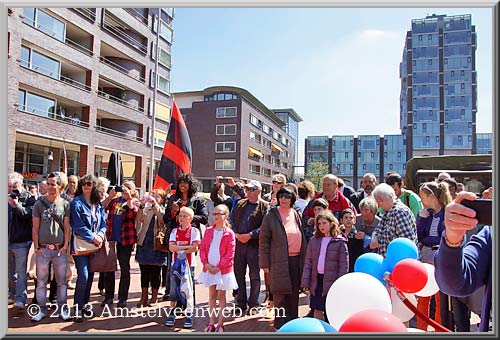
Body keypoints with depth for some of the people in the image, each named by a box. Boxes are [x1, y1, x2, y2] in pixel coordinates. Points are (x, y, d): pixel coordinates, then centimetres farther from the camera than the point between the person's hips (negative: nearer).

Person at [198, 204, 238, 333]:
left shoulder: (229, 233, -9)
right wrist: (206, 263, -9)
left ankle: (220, 323, 18)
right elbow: (202, 248, 4)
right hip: (209, 268, 4)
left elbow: (230, 254, -11)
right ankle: (211, 322, 21)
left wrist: (218, 267, -16)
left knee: (221, 295, 8)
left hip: (223, 269, -3)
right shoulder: (208, 231, 4)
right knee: (212, 295, 11)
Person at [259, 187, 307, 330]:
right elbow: (263, 239, -5)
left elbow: (302, 237, 16)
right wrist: (265, 262, -8)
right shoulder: (271, 216, -5)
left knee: (294, 293, 14)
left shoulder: (297, 215, 9)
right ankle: (280, 324, 15)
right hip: (279, 260, -5)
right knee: (280, 293, 1)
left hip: (296, 259, 5)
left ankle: (293, 321, 29)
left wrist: (304, 258, 12)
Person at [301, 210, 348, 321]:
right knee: (317, 311, 10)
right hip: (316, 280, 4)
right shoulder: (313, 240, 8)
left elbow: (344, 265, -6)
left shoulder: (340, 242, -4)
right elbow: (308, 262, 8)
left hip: (332, 281, -4)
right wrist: (305, 282, 3)